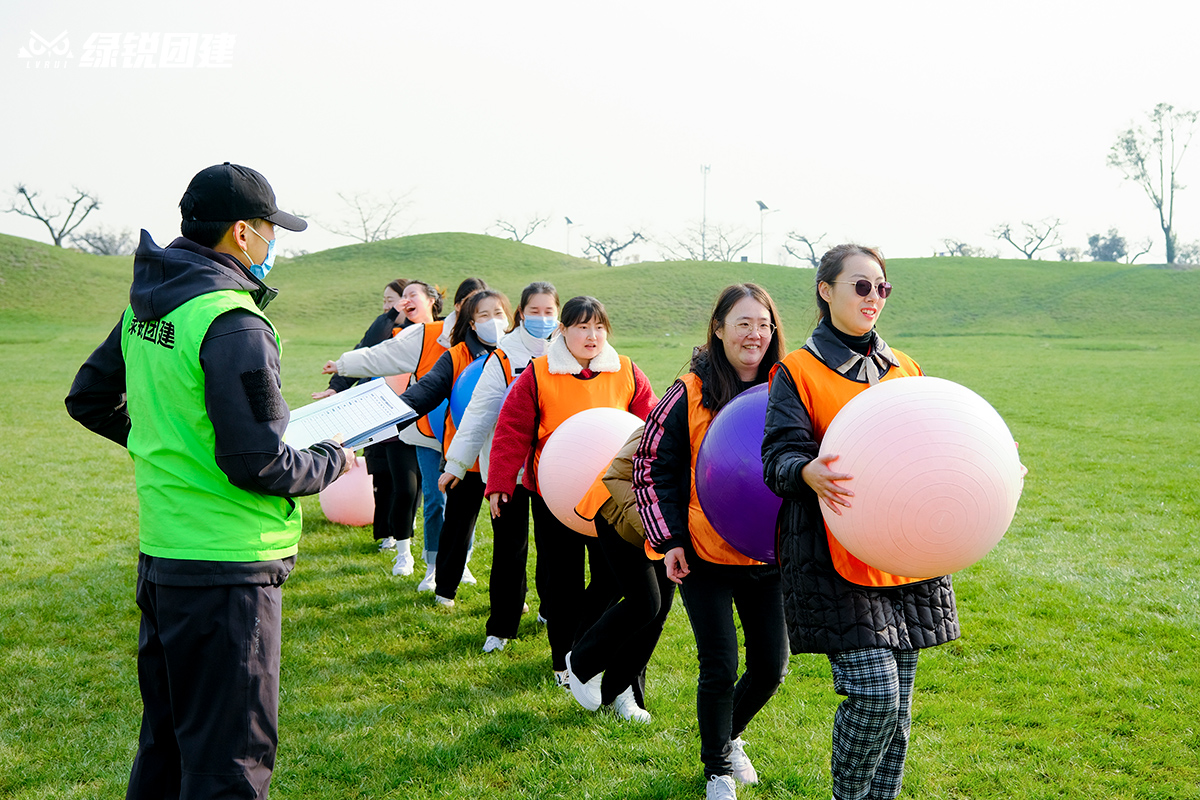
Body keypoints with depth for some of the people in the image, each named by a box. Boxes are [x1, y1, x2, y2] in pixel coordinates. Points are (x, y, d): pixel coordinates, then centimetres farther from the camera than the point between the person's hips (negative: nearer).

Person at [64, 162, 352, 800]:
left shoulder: (144, 308, 8)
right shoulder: (233, 324, -19)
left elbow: (89, 399, 21)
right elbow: (258, 465, -21)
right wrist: (331, 461, -4)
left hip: (158, 552, 9)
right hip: (225, 565, -9)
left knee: (167, 737, 23)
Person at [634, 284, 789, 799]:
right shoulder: (690, 394, -6)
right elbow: (652, 466, -1)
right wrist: (669, 539, -7)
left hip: (769, 557, 3)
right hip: (705, 556, -3)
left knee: (771, 668, 10)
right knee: (719, 669, 1)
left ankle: (730, 733, 40)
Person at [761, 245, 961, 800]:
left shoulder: (905, 370, 17)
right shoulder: (799, 370, 1)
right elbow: (779, 456, -8)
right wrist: (810, 472, -30)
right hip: (836, 554, -5)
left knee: (898, 701, 7)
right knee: (873, 692, -13)